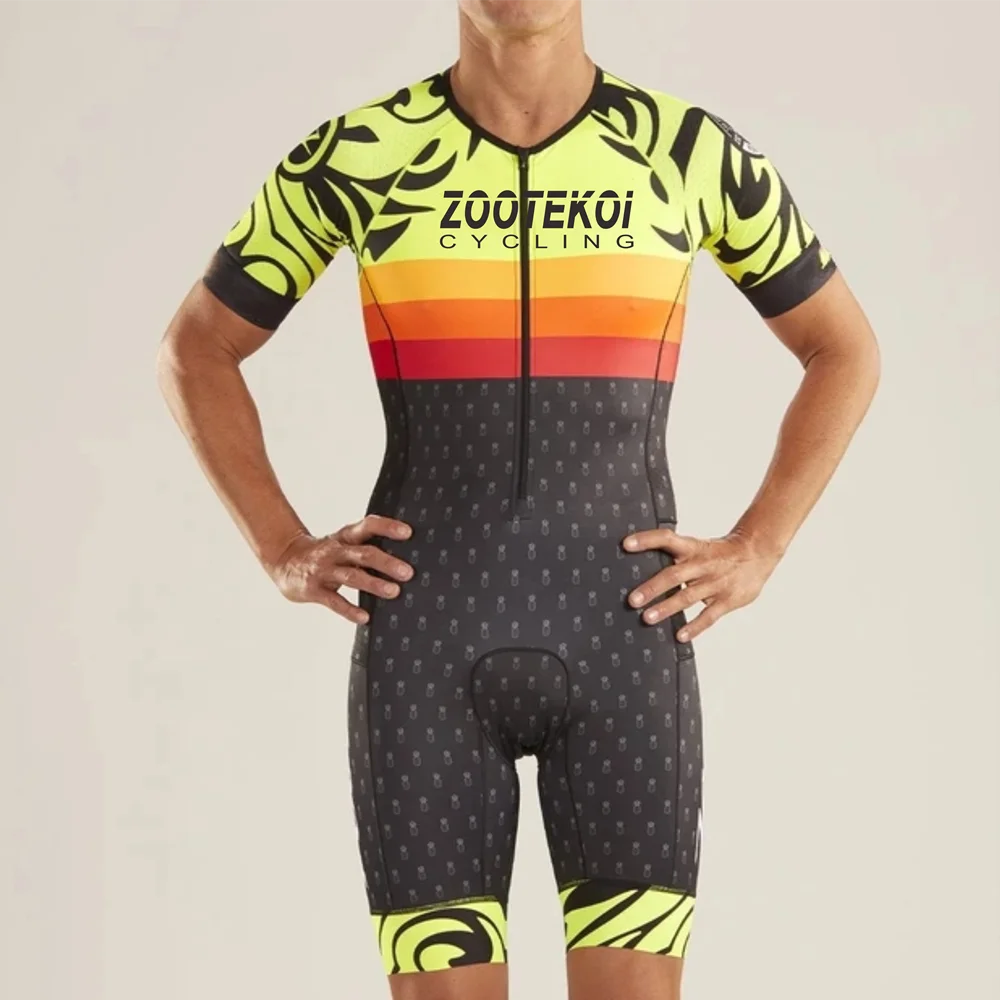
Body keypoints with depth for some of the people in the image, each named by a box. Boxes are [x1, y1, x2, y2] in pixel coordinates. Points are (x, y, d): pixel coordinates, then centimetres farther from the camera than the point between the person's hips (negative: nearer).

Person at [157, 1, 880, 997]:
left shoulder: (694, 152, 1)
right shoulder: (352, 155, 0)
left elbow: (846, 351, 14)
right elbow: (195, 349, 13)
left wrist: (757, 551, 2)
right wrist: (284, 552, 0)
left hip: (620, 639, 0)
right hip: (430, 645, 0)